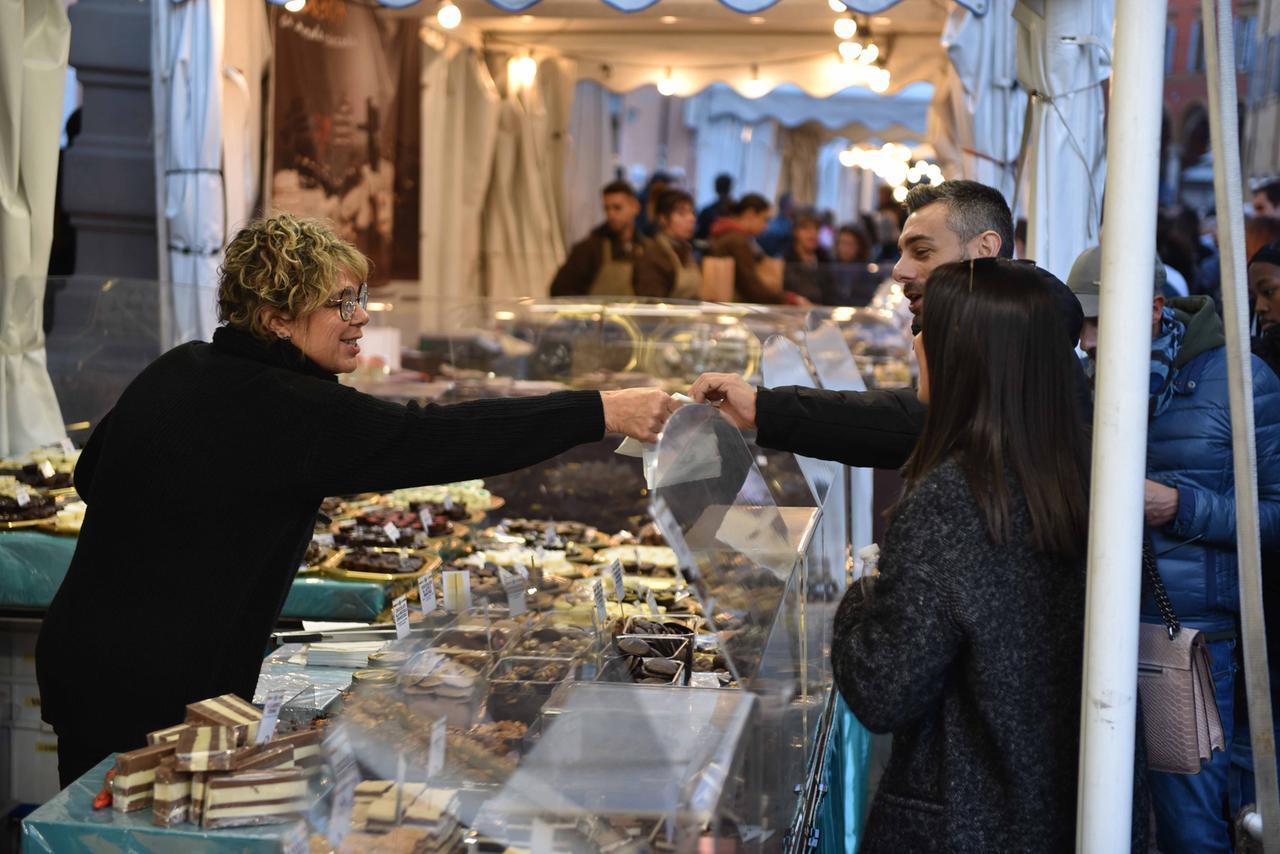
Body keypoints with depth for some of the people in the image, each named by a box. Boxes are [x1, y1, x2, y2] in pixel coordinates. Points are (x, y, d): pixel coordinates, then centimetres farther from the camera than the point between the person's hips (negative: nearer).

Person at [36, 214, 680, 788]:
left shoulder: (176, 371, 7)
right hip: (158, 693, -9)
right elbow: (436, 439, -25)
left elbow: (90, 475, 18)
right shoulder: (291, 412, -19)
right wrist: (603, 413, -24)